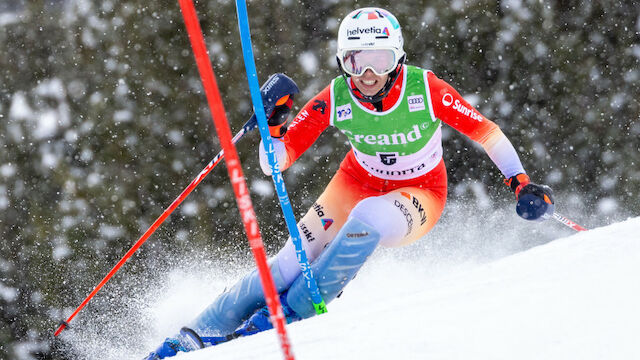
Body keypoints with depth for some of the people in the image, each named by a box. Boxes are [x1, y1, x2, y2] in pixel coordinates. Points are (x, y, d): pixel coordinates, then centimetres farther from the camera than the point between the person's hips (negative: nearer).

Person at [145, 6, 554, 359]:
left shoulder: (425, 88, -25)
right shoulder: (336, 99, -19)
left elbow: (485, 131, -13)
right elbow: (274, 163, -18)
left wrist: (523, 184, -19)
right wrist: (273, 124, -37)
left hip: (420, 195, -2)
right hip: (358, 183, 2)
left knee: (368, 218, -36)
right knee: (289, 265, -14)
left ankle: (292, 311, -24)